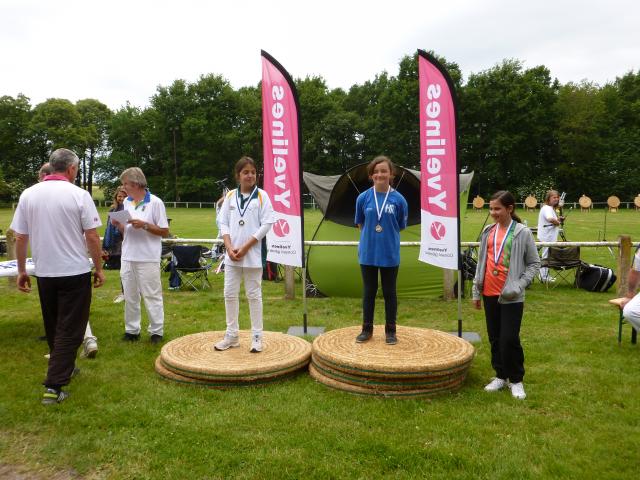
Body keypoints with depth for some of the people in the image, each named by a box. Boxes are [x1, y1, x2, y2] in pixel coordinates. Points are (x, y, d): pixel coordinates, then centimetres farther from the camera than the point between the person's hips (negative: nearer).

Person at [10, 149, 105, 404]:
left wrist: (21, 270, 12)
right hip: (75, 272, -4)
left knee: (53, 327, 21)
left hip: (44, 273, 5)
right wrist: (99, 268, 0)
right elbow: (92, 237, -11)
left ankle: (63, 367, 37)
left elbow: (19, 238, 2)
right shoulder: (79, 195, -11)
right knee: (69, 330, 2)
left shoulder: (28, 194, 0)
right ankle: (54, 386, -1)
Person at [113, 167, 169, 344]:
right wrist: (118, 225, -4)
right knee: (130, 296, 13)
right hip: (127, 257, 6)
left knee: (152, 296, 1)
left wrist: (144, 225, -17)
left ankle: (156, 331, 11)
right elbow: (125, 231, 16)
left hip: (148, 258, -6)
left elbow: (164, 232, -7)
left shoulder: (155, 202, -7)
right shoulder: (127, 202, 10)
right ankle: (132, 330, 24)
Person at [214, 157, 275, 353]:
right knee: (230, 294, 8)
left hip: (253, 254, -4)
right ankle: (232, 335, 21)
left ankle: (257, 336, 13)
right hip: (231, 254, 4)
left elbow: (267, 224, -8)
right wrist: (229, 247, -9)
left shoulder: (261, 195, -3)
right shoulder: (230, 196, 8)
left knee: (254, 295, 4)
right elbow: (224, 223, 7)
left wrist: (245, 247, -12)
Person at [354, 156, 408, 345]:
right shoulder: (363, 197, -3)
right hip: (367, 253, 1)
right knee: (369, 291, 13)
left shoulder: (399, 199, -7)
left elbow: (401, 227, 4)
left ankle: (390, 330, 23)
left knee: (389, 292, 10)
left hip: (390, 254, -1)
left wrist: (387, 239, 4)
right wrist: (371, 238, 6)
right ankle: (367, 329, 26)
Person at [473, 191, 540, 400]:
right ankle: (500, 376, 26)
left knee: (509, 339, -4)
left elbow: (534, 263, -1)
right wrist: (476, 291, 11)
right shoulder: (488, 231, 7)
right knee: (495, 338, 12)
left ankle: (516, 380, 15)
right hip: (489, 293, 5)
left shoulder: (522, 233, -6)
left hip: (510, 296, -5)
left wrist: (519, 285, -13)